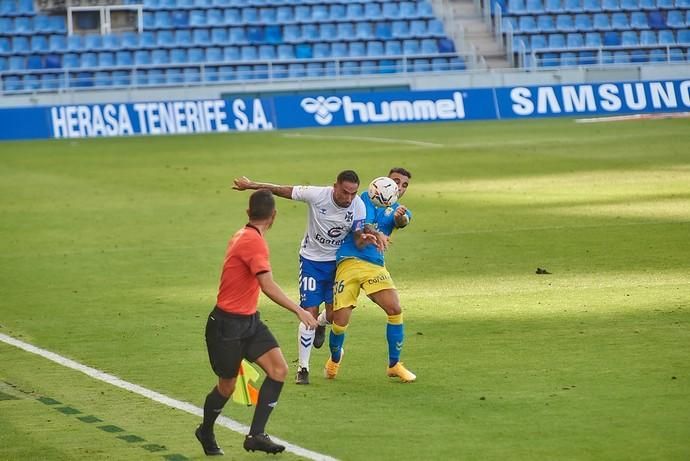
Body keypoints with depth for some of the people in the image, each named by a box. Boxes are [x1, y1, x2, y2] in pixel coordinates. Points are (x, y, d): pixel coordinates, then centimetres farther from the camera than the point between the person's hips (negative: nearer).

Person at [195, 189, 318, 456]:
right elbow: (268, 286, -29)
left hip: (249, 321, 9)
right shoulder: (255, 242, -21)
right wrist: (299, 311, -28)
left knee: (279, 369, -7)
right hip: (227, 324, -9)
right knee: (227, 386, 6)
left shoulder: (242, 236, 8)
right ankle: (206, 432, 32)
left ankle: (256, 435, -7)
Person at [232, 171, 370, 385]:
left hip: (337, 261, 3)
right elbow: (283, 190, -14)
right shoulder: (317, 195, -25)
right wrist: (251, 185, -7)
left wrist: (365, 238, -37)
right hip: (311, 260, -3)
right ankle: (303, 368, 0)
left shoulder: (359, 207, -17)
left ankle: (320, 325, 40)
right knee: (310, 312, -10)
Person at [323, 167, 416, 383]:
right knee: (340, 321, -7)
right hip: (349, 262, -2)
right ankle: (334, 360, 25)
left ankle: (394, 365, 2)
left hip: (375, 265, 2)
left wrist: (400, 217, -36)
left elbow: (401, 222, -13)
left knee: (395, 309, -16)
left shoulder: (400, 211, 13)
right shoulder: (367, 199, 9)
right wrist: (374, 234, -20)